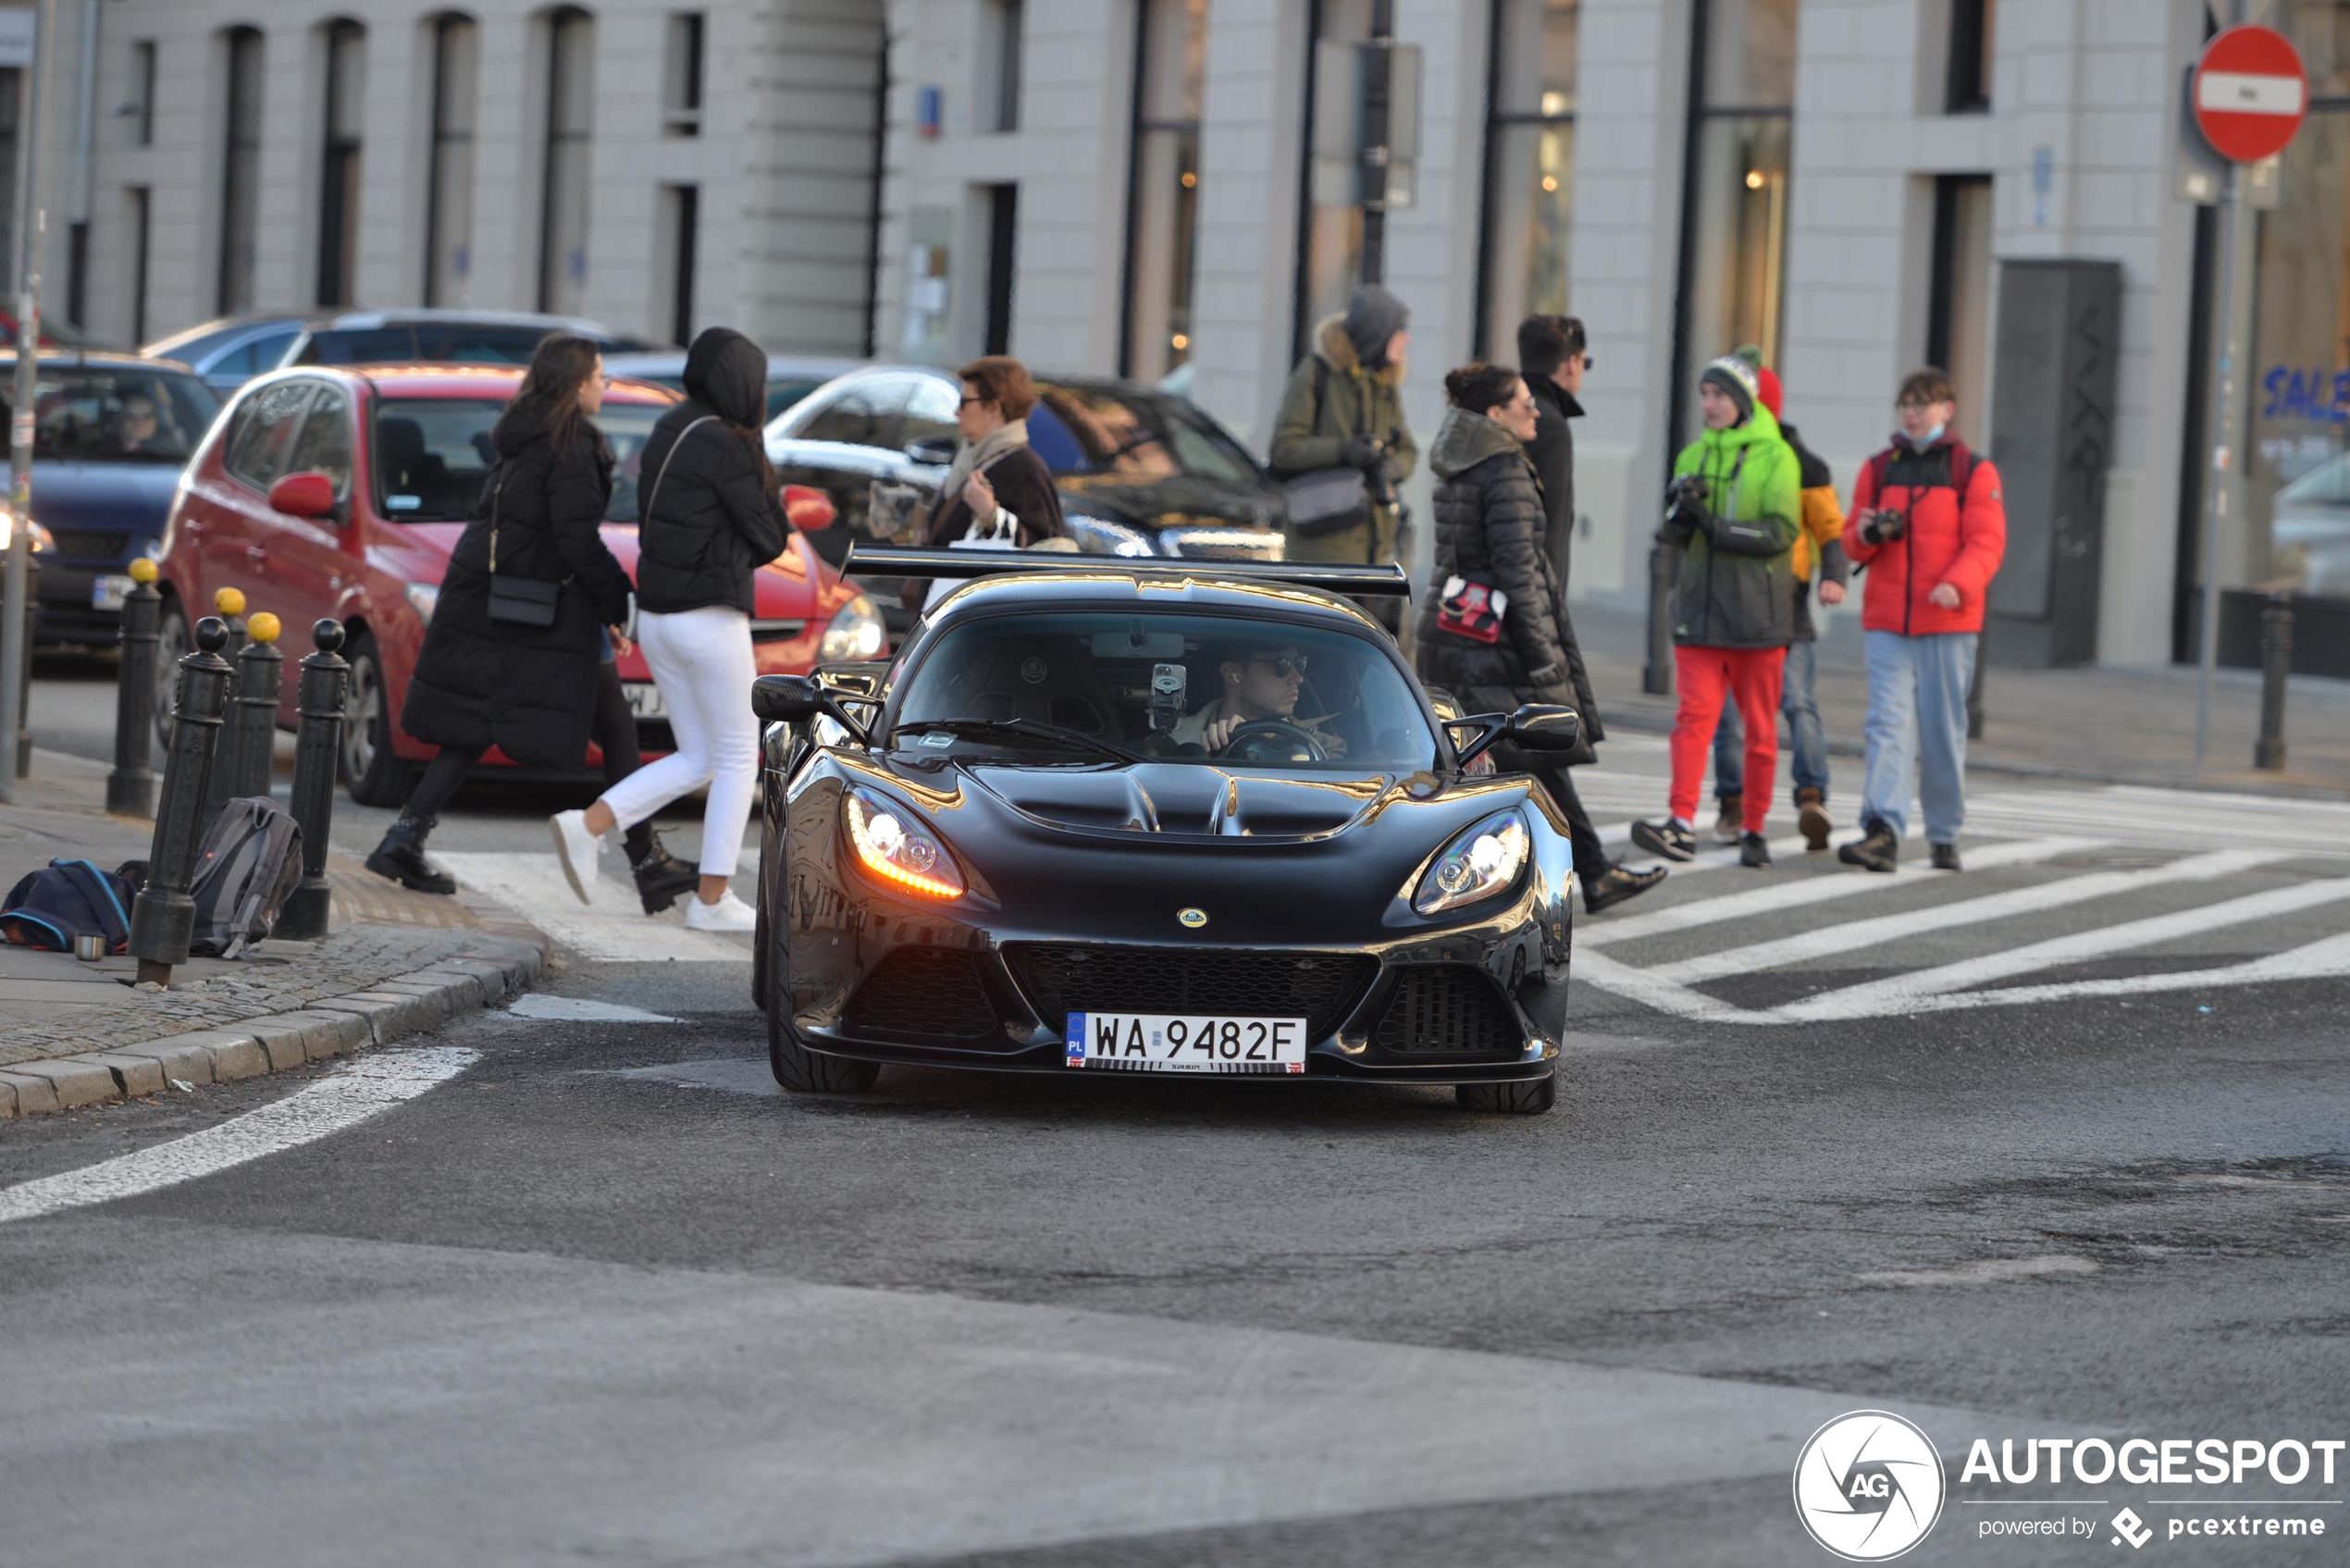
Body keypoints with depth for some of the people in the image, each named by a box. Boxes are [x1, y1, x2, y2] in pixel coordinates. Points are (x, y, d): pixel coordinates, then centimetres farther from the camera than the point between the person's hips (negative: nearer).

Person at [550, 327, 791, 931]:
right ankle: (712, 898, 4)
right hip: (709, 617, -8)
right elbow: (769, 538, -8)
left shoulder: (667, 435, 13)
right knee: (738, 758, 4)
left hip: (657, 618, 8)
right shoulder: (724, 444, -14)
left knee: (697, 760, 15)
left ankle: (587, 825, -2)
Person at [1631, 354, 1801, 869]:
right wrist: (1681, 511, -16)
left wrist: (1717, 526, -21)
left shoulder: (1775, 457, -4)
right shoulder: (1694, 456, 10)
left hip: (1757, 612, -3)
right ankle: (1681, 825, -16)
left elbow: (1782, 531, -13)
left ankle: (1753, 829, 12)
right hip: (1700, 609, 3)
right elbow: (1675, 536, 6)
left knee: (1760, 725, 4)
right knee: (1693, 714, -9)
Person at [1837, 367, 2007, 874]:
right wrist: (1865, 534, -8)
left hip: (1948, 623, -2)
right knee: (1888, 724, -11)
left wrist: (1957, 585, -24)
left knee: (1943, 731, 5)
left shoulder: (1974, 471, 2)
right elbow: (1852, 542, 16)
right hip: (1886, 623, 2)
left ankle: (1945, 835, 16)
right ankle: (1882, 832, -21)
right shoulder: (1879, 469, 12)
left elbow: (1986, 543, -7)